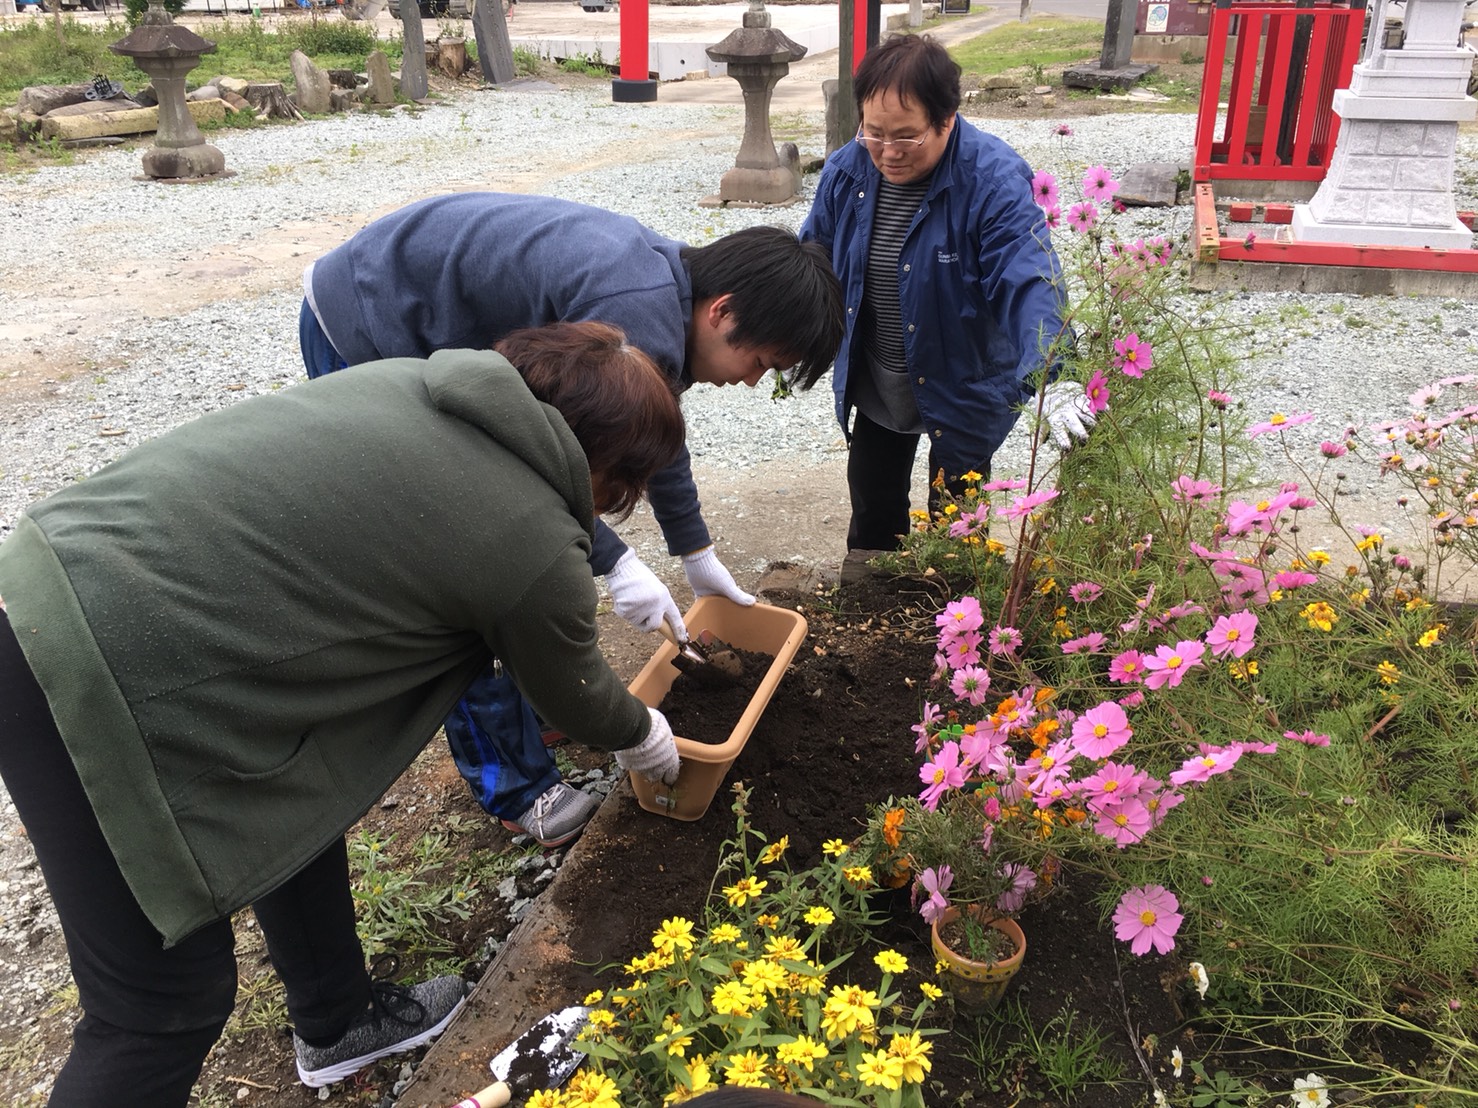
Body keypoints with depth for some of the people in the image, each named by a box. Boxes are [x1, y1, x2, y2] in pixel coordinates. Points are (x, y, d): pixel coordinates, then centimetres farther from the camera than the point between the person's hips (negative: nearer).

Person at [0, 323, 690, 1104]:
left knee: (298, 799, 25)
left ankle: (336, 1023, 49)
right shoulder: (538, 549, -11)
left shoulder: (405, 377, 8)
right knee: (166, 1003, 7)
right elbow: (573, 696, 9)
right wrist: (643, 736, 32)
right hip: (99, 683, -9)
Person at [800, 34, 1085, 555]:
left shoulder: (994, 180, -27)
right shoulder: (846, 170, -10)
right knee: (872, 515, 20)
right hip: (874, 388, 5)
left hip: (962, 391, -4)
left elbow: (1030, 282, -37)